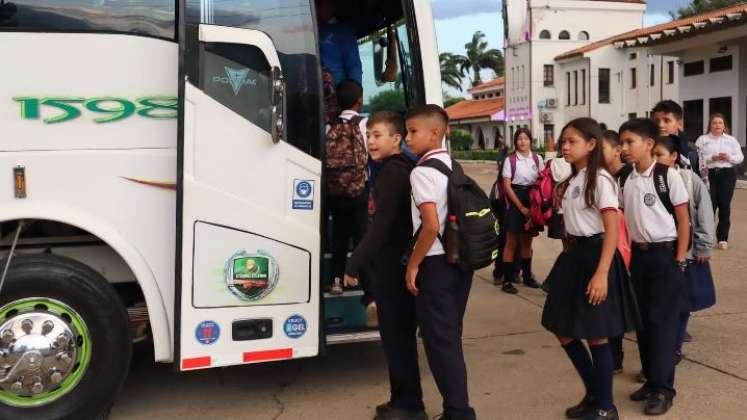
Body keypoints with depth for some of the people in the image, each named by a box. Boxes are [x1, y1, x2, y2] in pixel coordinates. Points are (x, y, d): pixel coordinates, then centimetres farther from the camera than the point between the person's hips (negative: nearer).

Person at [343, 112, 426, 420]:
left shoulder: (392, 171, -16)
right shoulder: (403, 169, 14)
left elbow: (382, 224, -23)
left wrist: (355, 263, -20)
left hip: (392, 266, -10)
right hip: (402, 263, 10)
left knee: (396, 336, -1)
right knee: (400, 334, 16)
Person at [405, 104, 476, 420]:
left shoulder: (422, 171, -15)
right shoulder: (454, 167, 11)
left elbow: (431, 226, -24)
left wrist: (413, 264, -13)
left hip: (436, 264, -9)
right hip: (460, 261, 9)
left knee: (438, 341, 1)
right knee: (450, 338, 16)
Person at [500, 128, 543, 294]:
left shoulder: (537, 159, 4)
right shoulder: (510, 160, -6)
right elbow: (507, 186, -9)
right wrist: (521, 207, -12)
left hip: (533, 201, 4)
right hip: (515, 202, -4)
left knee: (527, 241, 14)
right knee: (512, 242, -2)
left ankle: (527, 276, 27)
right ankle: (507, 280, 2)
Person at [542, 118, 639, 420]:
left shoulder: (600, 179, -12)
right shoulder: (573, 180, 13)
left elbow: (612, 231, -18)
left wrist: (601, 273, -23)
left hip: (595, 255, -9)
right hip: (574, 255, 9)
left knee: (595, 336, 0)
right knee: (564, 333, 11)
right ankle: (593, 395, 29)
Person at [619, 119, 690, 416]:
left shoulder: (668, 176, -10)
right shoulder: (626, 181, 6)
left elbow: (683, 220, -8)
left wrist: (680, 259, -12)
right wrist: (627, 253, 5)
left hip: (665, 254, -6)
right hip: (638, 255, 6)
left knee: (662, 321, -3)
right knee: (642, 320, 10)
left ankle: (663, 389, 5)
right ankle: (651, 380, 22)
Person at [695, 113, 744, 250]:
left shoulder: (731, 140, 12)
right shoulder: (702, 139, 5)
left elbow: (740, 157, 9)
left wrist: (729, 157, -11)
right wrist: (712, 158, -18)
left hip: (727, 174, 2)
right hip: (709, 174, -2)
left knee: (725, 205, 0)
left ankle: (723, 238, 8)